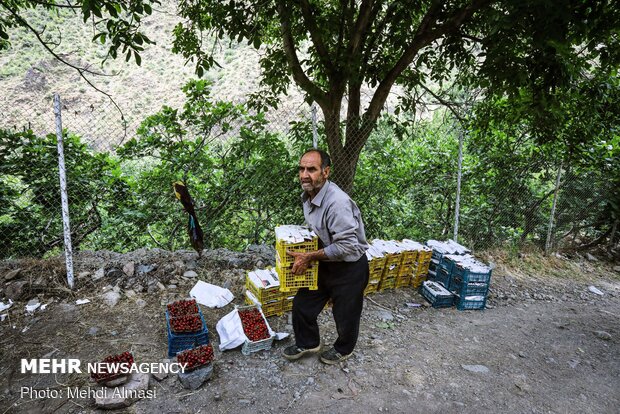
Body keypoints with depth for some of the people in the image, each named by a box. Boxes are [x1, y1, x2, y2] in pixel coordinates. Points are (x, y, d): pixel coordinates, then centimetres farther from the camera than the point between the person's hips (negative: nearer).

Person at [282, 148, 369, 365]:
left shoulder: (337, 202, -32)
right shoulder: (307, 196, -2)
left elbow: (348, 245, -31)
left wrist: (309, 257, -26)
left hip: (349, 267, -8)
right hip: (324, 263, 8)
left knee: (345, 314, 14)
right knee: (302, 304, 15)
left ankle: (343, 349, 43)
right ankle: (308, 342, 40)